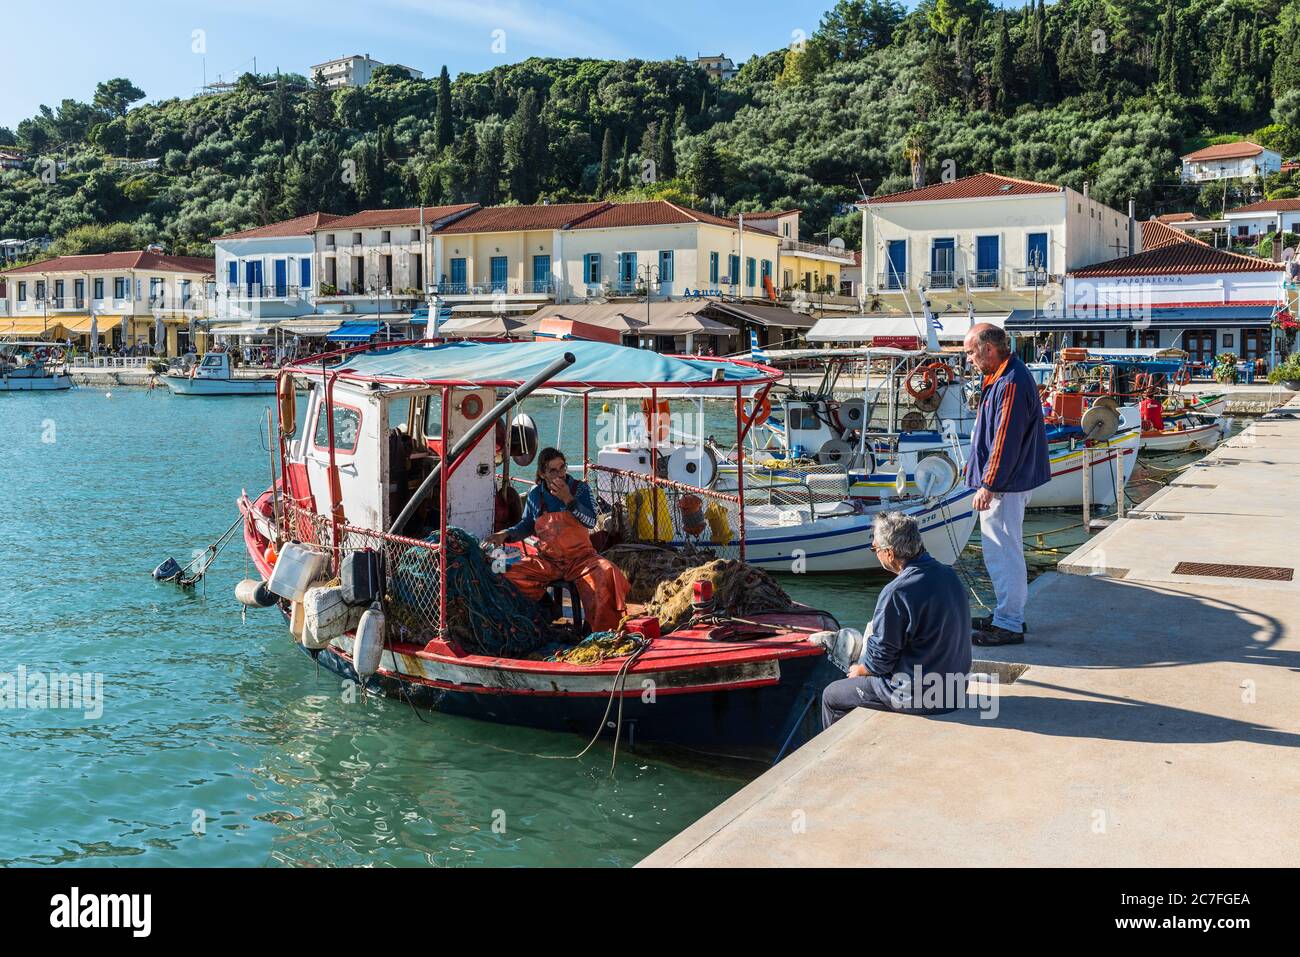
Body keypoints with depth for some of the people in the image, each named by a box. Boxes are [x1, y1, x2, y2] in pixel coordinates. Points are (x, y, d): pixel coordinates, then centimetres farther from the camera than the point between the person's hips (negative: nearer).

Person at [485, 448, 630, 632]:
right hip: (546, 560, 2)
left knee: (606, 574, -33)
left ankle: (605, 633, -20)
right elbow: (526, 526, 17)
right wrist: (505, 534, -1)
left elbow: (591, 522, -14)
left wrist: (568, 500, -23)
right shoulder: (535, 494, 5)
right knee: (510, 576, -21)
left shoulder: (580, 489, -1)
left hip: (580, 558, -2)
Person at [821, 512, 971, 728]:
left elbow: (879, 659, -17)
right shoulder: (949, 574, 0)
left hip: (917, 696, -8)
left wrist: (859, 670, 6)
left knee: (831, 696, 12)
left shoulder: (897, 593, -26)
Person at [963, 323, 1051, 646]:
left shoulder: (1010, 384, -22)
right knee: (1002, 551, 18)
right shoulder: (1000, 377, 12)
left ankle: (1009, 626, 3)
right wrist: (976, 467, 23)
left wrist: (988, 485, -21)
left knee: (1004, 553, -4)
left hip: (1004, 485, -11)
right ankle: (1008, 615, 29)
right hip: (1004, 482, 11)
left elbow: (1005, 440, -24)